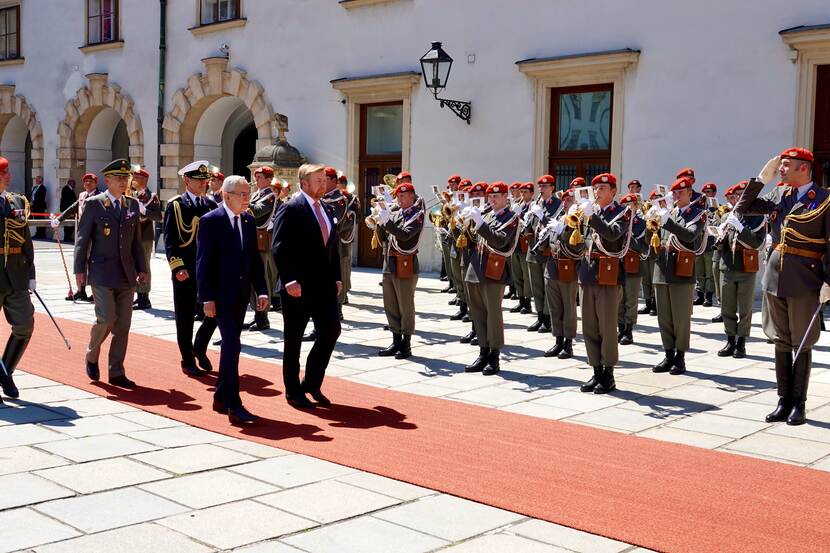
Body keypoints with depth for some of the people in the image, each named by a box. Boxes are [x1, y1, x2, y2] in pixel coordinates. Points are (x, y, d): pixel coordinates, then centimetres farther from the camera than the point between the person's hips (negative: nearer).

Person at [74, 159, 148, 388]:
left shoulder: (132, 205, 11)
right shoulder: (93, 204, -2)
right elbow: (82, 238, -3)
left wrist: (141, 269, 10)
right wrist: (80, 269, -8)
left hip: (126, 274, 5)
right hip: (102, 273, -5)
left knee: (123, 325, 5)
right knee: (106, 319, -12)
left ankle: (116, 373, 14)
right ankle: (92, 355, 17)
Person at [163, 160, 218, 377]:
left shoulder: (211, 204, 10)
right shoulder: (175, 205, -2)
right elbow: (169, 239, -7)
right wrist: (177, 267, -16)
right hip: (185, 270, -4)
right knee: (185, 317, 4)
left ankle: (200, 348, 22)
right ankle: (188, 360, 15)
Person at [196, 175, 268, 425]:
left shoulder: (249, 220, 9)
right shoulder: (210, 221, -10)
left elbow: (255, 258, 12)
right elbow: (203, 262, -12)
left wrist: (261, 290, 3)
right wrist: (207, 298, -16)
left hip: (241, 295, 7)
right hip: (220, 294, -7)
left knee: (231, 346, 13)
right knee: (232, 345, -12)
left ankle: (221, 397, 25)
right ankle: (234, 406, -10)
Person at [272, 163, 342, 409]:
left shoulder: (325, 209, 13)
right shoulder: (291, 209, -10)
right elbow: (278, 248, -16)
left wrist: (336, 277, 10)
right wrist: (290, 281, -21)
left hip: (324, 285, 7)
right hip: (298, 287, -7)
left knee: (331, 331, 4)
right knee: (293, 340, 5)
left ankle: (312, 382, 20)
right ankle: (293, 392, 17)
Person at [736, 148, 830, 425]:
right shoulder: (778, 194, 9)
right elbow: (742, 208, 14)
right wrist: (761, 179, 5)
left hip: (805, 283, -5)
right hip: (775, 278, 5)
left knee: (801, 345, 4)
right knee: (781, 342, 10)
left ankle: (798, 404, 14)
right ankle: (784, 401, 18)